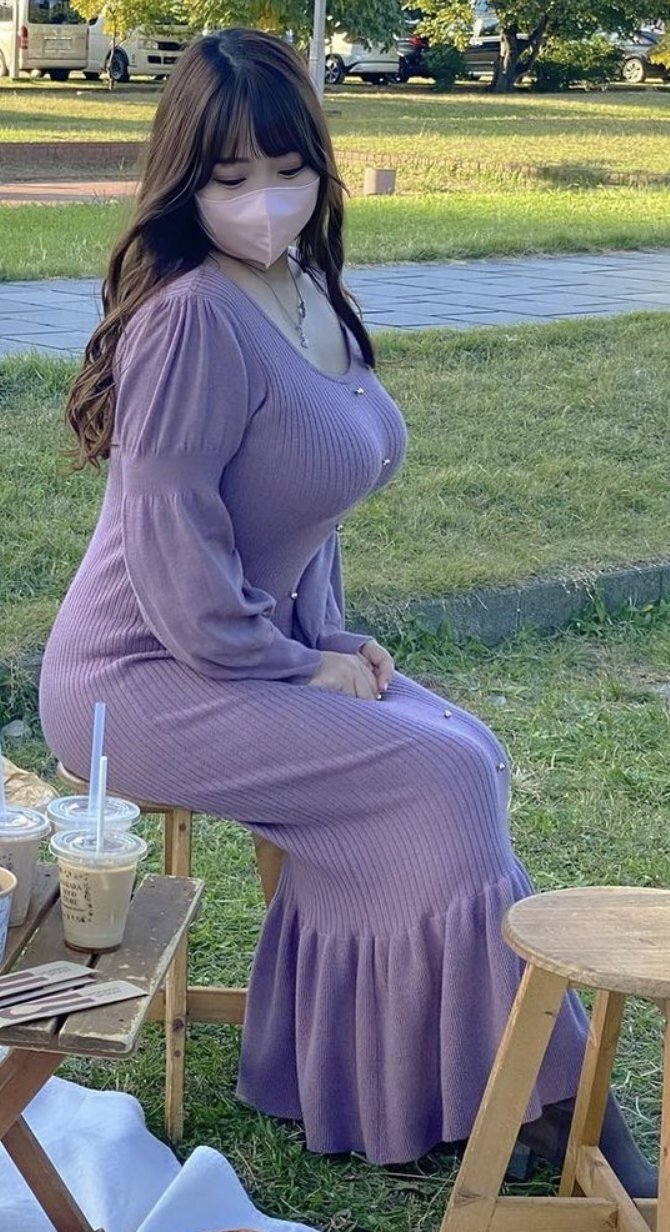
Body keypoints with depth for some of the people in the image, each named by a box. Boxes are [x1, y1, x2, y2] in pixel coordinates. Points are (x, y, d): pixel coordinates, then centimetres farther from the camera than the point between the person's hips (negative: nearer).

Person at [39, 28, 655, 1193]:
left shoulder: (305, 291, 5)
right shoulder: (195, 317, -24)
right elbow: (171, 548, -24)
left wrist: (330, 639, 3)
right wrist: (301, 671, -14)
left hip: (252, 646, 9)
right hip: (142, 681, -8)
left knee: (464, 752, -4)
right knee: (440, 775, -16)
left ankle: (373, 1073, 6)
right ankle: (553, 1094, 0)